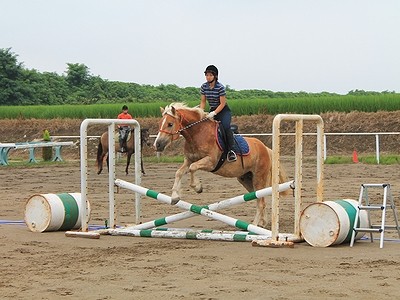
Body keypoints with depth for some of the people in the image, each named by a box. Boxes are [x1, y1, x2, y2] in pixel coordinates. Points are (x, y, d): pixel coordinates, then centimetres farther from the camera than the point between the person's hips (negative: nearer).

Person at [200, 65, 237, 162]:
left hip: (223, 110, -6)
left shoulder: (220, 87, -18)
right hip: (212, 110, 6)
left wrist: (214, 113, -27)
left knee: (226, 127, -28)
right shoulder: (204, 87, -2)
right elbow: (203, 101, 5)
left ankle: (230, 150, -23)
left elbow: (222, 103, -17)